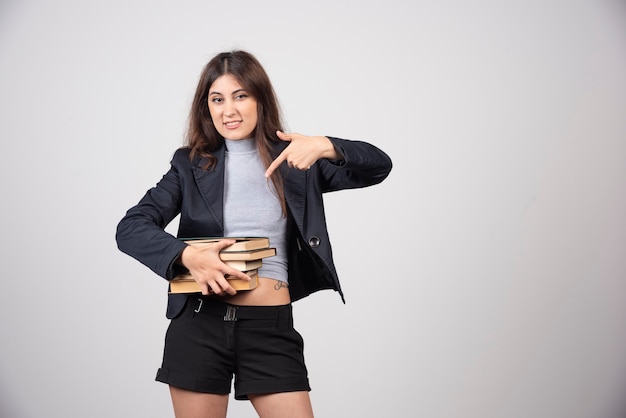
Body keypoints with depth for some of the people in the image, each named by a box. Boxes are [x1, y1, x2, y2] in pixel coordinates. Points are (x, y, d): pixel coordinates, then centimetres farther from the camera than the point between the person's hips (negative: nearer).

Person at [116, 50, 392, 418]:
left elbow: (379, 166, -4)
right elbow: (130, 228, -2)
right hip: (200, 322, 1)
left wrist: (326, 147, -22)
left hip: (272, 327, 0)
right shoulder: (191, 165, 6)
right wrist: (186, 255, -20)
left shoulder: (294, 159, 5)